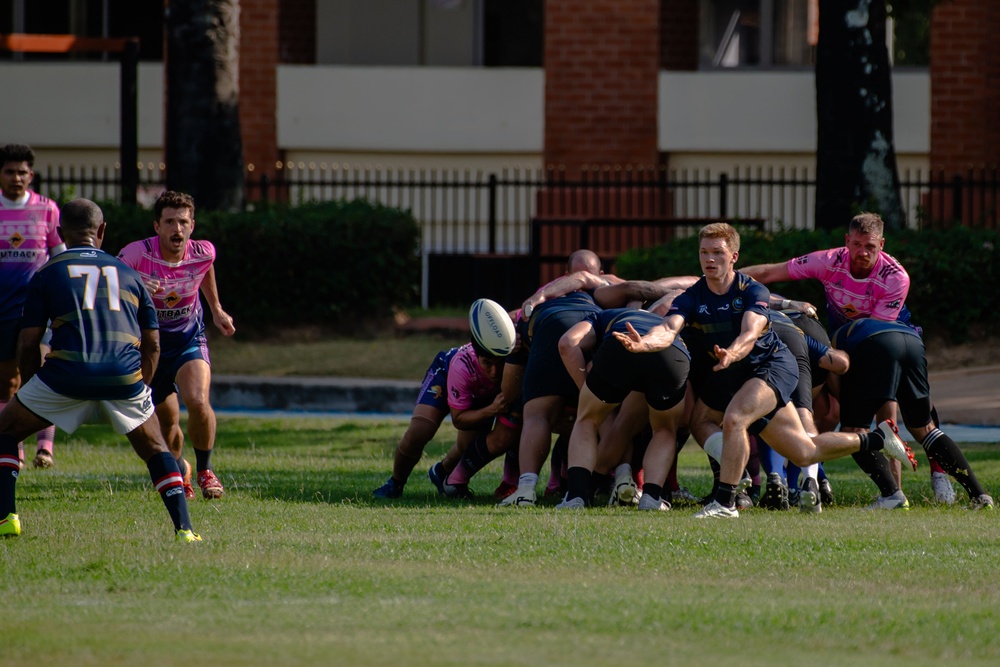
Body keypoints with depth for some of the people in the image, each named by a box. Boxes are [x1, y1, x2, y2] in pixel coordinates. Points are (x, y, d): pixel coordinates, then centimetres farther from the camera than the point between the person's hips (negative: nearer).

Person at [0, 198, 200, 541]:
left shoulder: (47, 275, 13)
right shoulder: (128, 274, 21)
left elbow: (28, 343, 8)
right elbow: (152, 343, 19)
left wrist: (32, 387, 22)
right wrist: (139, 390, 30)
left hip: (67, 372, -2)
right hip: (124, 378, 2)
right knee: (155, 448, 22)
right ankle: (184, 528, 7)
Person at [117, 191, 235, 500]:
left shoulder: (203, 253, -15)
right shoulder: (137, 254, -25)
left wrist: (216, 309, 21)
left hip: (189, 338, 0)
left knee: (198, 402, -24)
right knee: (167, 422, 6)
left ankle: (205, 470, 1)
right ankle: (180, 473, 39)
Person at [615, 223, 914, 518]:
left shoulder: (752, 291, -18)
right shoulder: (690, 299, -8)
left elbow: (750, 333, -35)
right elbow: (669, 328, -27)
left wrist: (731, 354, -58)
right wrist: (642, 343, -50)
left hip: (773, 364, -6)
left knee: (734, 418, -33)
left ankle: (725, 503, -27)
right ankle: (876, 439, 32)